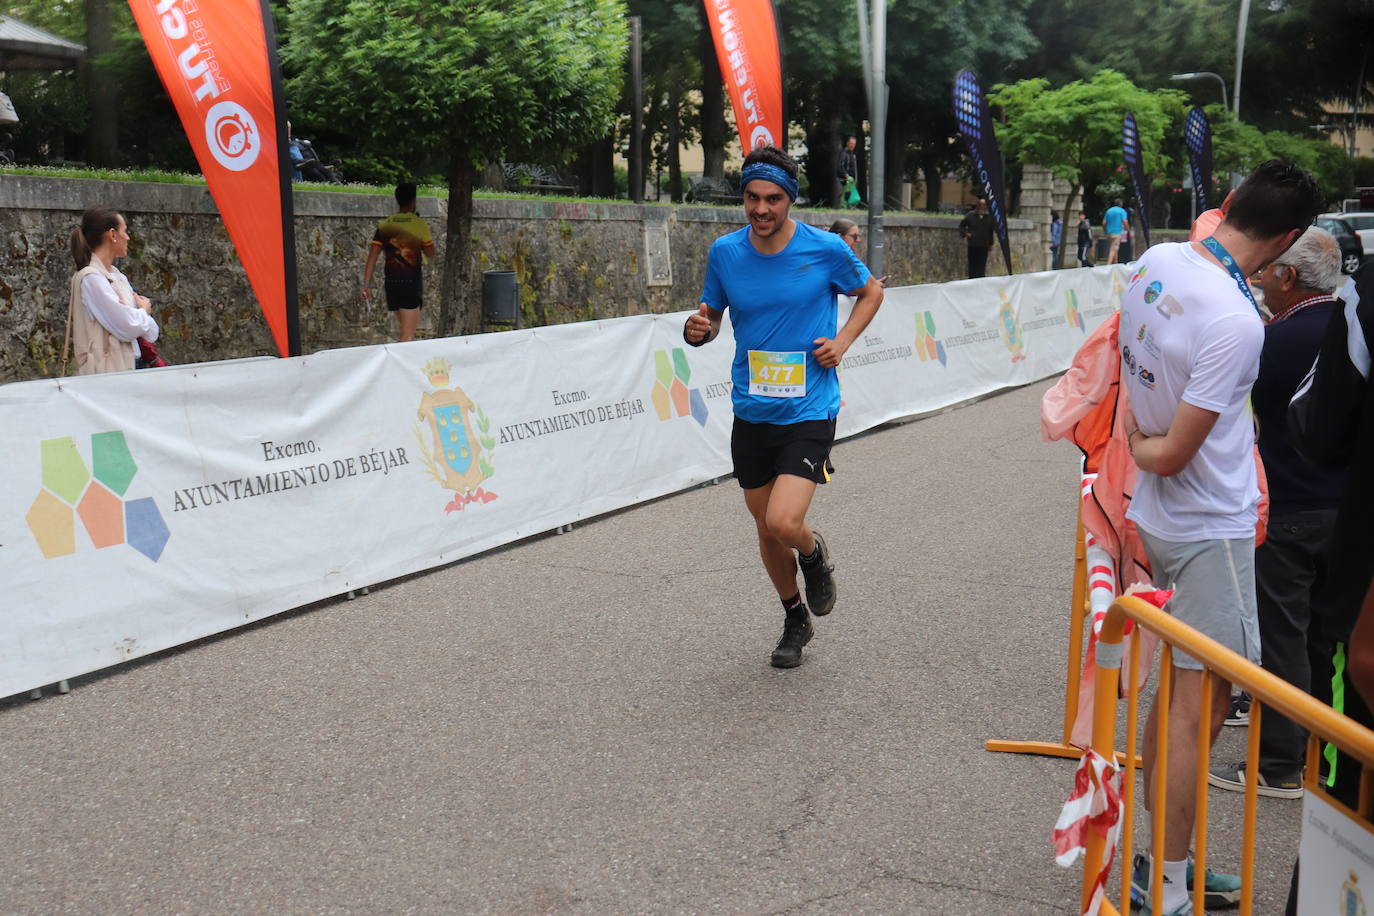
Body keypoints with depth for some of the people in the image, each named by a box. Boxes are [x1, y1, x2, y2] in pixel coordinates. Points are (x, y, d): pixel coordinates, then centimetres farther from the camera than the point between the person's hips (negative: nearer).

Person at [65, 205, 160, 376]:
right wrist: (144, 311, 4)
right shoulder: (91, 278, -11)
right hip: (103, 371, -8)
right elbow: (127, 327, -16)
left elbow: (152, 332, 13)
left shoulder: (118, 277, 15)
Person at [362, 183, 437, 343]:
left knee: (405, 331, 20)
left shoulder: (384, 225, 4)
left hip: (391, 282, 5)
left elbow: (372, 257, -1)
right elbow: (431, 254, 5)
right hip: (412, 282, -5)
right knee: (408, 335, -6)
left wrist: (366, 284, -1)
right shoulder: (420, 224, -6)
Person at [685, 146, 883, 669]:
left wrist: (842, 342, -5)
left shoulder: (825, 249, -7)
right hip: (751, 412, 4)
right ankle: (795, 621, 37)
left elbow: (871, 293, 10)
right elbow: (712, 316, 12)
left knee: (784, 523, -19)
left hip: (809, 410, -3)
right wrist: (698, 330, -12)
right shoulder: (724, 252, -1)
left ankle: (814, 553, 19)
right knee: (766, 531, 13)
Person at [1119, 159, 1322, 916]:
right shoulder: (1236, 322, -27)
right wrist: (1140, 447, -2)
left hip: (1158, 517, 9)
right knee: (1200, 707, 0)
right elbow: (1171, 455, -22)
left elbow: (1131, 370, 14)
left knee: (1180, 690, 18)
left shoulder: (1156, 260, -2)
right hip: (1210, 531, -9)